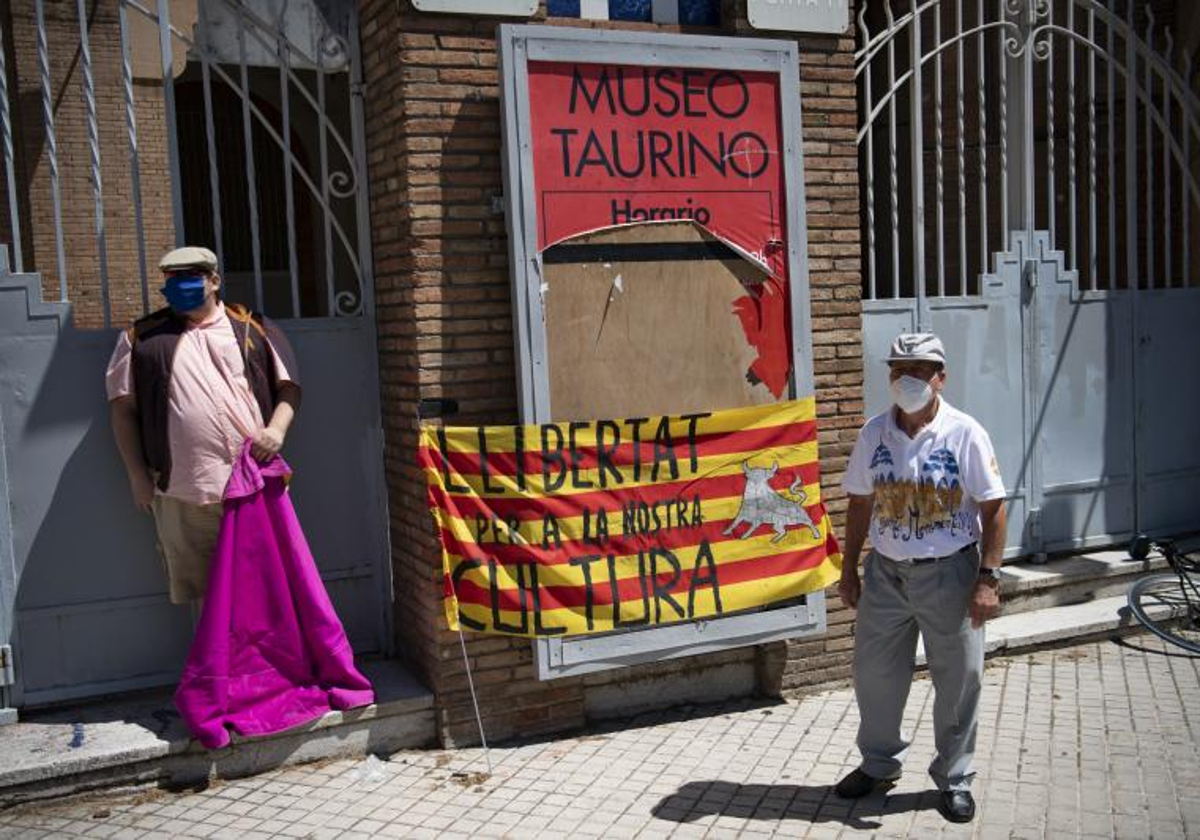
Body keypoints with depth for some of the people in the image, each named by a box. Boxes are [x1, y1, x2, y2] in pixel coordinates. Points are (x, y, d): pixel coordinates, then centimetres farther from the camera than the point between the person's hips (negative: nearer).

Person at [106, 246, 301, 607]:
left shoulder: (251, 327, 10)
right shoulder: (142, 337, 9)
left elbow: (288, 385, 10)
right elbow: (123, 408, 9)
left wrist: (277, 429, -9)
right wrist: (138, 475, 3)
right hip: (185, 488, 0)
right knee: (202, 584, 7)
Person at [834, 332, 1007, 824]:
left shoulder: (964, 433, -10)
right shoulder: (874, 432, 1)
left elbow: (993, 508, -9)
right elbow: (860, 503, 8)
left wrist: (987, 579, -14)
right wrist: (849, 570, 8)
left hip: (948, 573, -3)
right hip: (885, 572, 4)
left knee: (957, 681, 7)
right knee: (874, 673, 13)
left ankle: (955, 779, 25)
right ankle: (878, 762, 34)